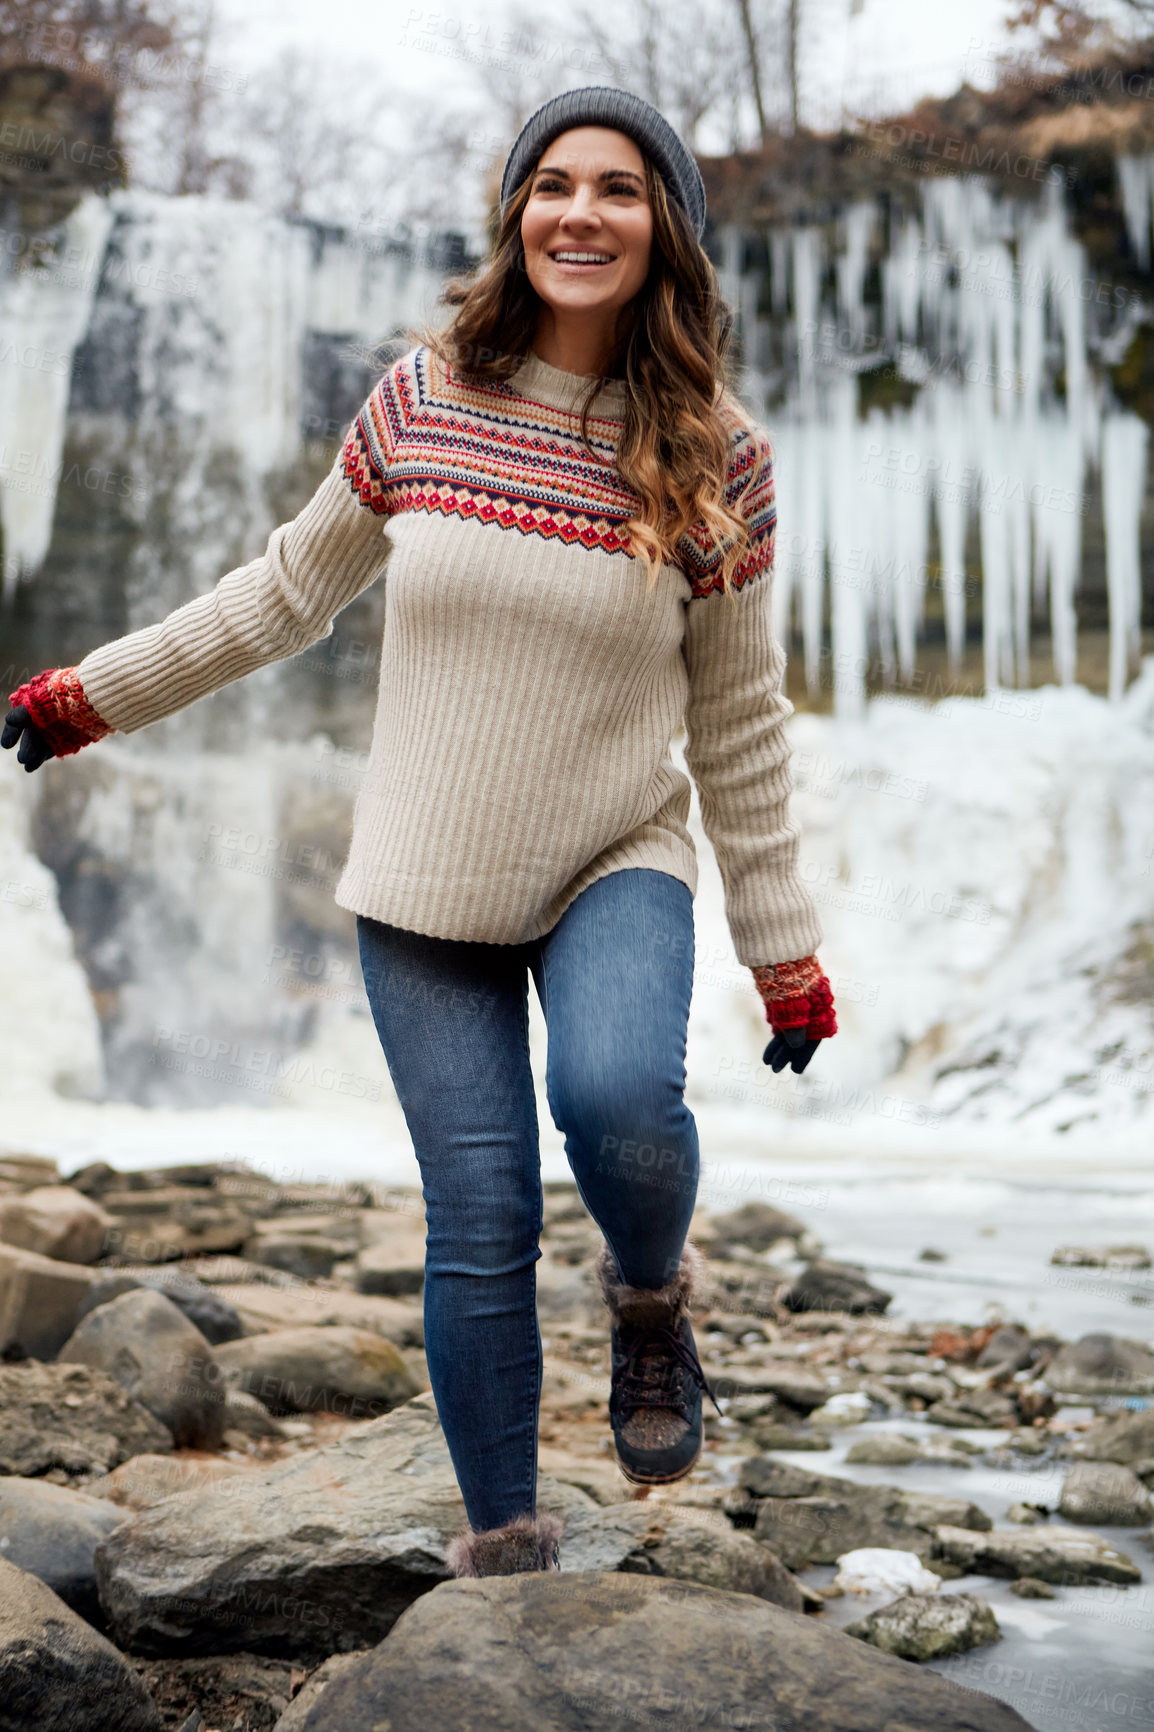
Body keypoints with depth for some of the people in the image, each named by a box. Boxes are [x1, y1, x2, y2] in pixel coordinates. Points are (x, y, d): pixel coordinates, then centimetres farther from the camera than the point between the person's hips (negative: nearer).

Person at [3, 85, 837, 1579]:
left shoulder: (713, 458, -5)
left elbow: (737, 718, 2)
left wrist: (784, 945, 3)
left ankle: (651, 1294, 5)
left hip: (616, 865, -1)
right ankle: (501, 1541, 17)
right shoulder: (425, 400, -2)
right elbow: (289, 592, 11)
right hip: (424, 888, 1)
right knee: (479, 1222, -2)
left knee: (617, 1096, -30)